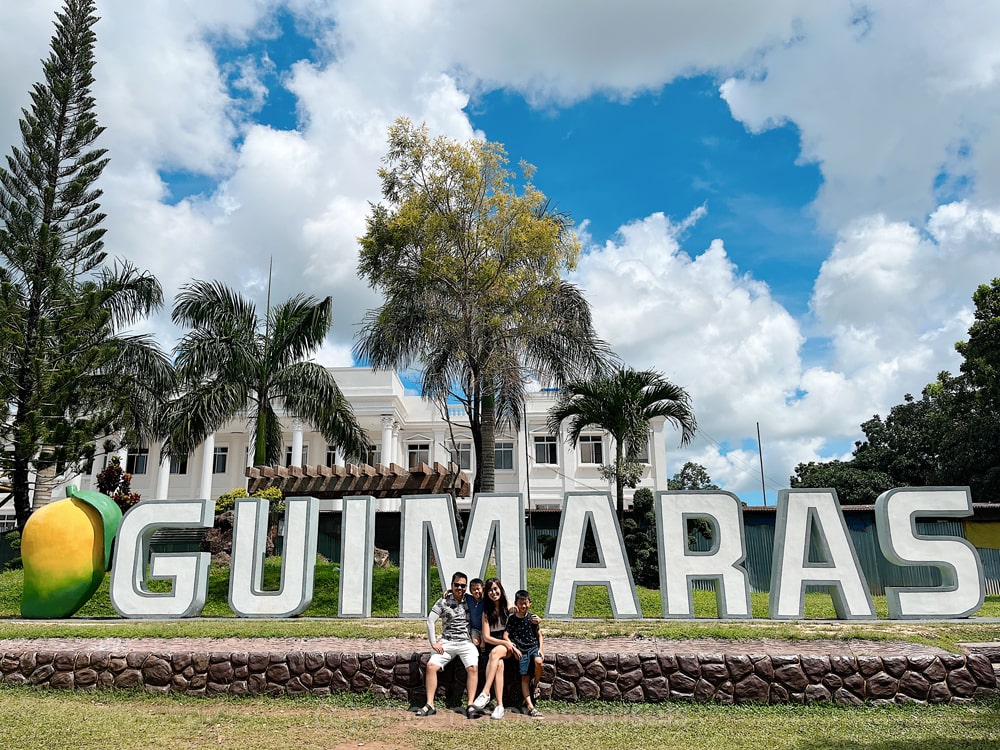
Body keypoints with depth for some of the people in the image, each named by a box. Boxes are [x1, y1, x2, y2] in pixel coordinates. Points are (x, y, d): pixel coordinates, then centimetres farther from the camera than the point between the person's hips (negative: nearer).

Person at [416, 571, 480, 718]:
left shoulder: (470, 601, 7)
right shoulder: (443, 601, 5)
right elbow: (430, 621, 2)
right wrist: (434, 642, -5)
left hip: (466, 642, -1)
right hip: (447, 642, 1)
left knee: (473, 667, -25)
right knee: (431, 665, -17)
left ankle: (471, 705, -21)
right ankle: (430, 705, -10)